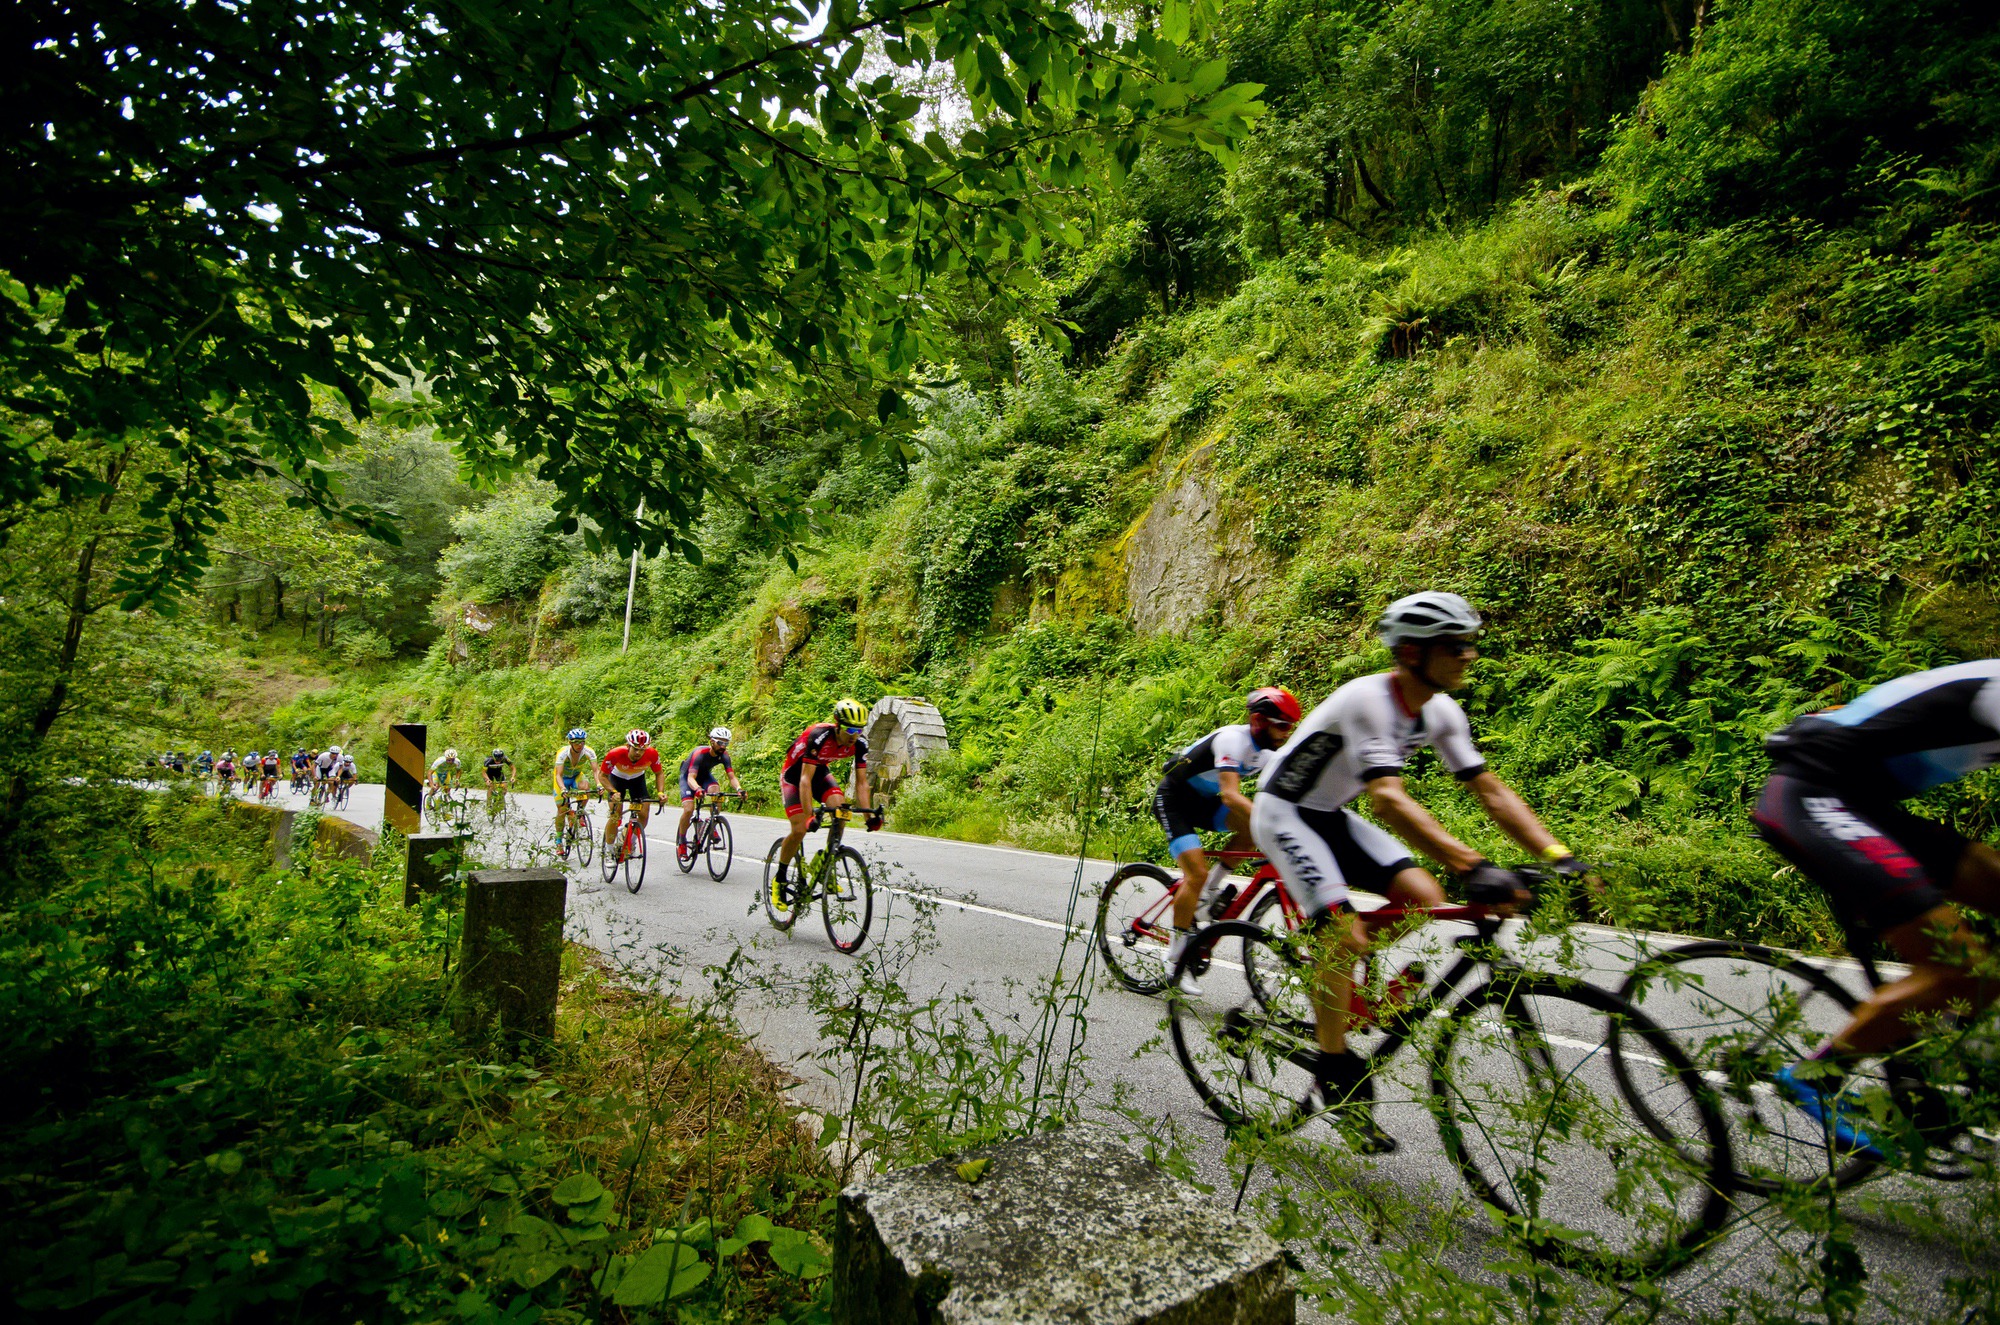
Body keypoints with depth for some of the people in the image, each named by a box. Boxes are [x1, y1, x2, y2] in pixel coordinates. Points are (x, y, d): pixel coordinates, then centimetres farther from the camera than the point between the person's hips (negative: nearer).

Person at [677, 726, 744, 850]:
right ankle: (681, 841, 2)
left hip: (705, 775, 4)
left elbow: (732, 777, -25)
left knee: (716, 791, -30)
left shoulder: (724, 755, -21)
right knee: (689, 810, -20)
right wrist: (698, 789, -65)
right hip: (688, 776, -4)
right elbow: (691, 778, -43)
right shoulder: (699, 753, -35)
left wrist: (739, 789, -47)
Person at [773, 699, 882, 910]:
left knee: (840, 808, -23)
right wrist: (809, 816, -45)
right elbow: (805, 779, -38)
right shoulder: (819, 737, -37)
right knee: (800, 829, -17)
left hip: (820, 772, 5)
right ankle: (779, 879, 6)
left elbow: (861, 782, -15)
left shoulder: (860, 744, -21)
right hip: (794, 774, -5)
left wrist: (869, 814, -26)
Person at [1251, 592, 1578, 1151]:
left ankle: (1333, 998, 13)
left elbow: (1491, 790, -4)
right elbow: (1387, 797, -41)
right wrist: (1472, 866, -49)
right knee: (1344, 933, -18)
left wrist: (1560, 858, -15)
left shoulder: (1441, 711, -5)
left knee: (1424, 899, -6)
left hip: (1332, 815, 8)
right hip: (1284, 812, -8)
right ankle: (1338, 1076, -2)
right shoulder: (1367, 700, -30)